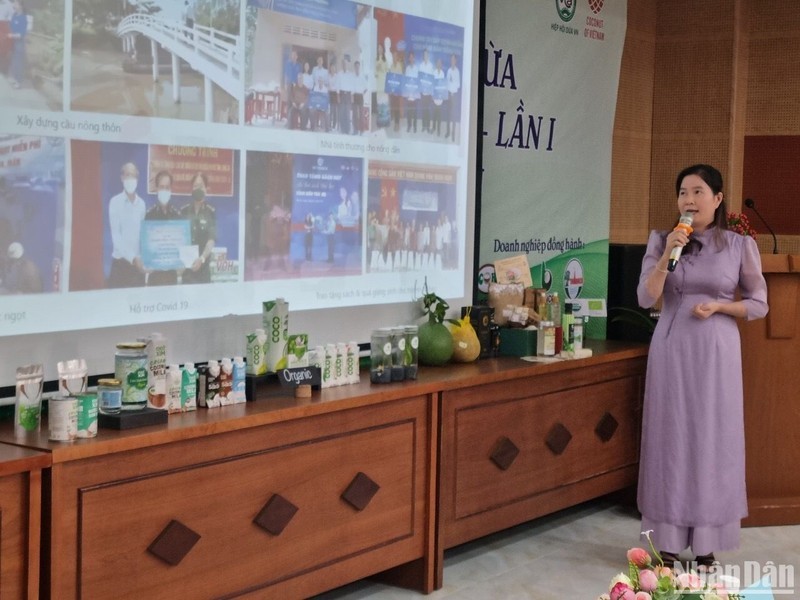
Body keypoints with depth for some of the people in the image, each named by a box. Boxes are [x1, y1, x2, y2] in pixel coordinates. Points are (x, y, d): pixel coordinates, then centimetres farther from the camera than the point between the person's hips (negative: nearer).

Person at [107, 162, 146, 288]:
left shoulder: (141, 204, 8)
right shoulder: (115, 202, -4)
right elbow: (116, 236, -11)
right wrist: (132, 258, -21)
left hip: (138, 262, 4)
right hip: (120, 262, -3)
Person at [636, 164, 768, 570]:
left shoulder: (740, 246, 0)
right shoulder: (661, 240, 2)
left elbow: (759, 305, 5)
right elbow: (646, 299, -5)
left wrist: (717, 306, -11)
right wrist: (668, 255, -15)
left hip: (716, 353, -1)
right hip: (671, 350, 1)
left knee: (713, 440, 1)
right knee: (670, 438, 2)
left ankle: (706, 545, 10)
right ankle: (668, 542, 10)